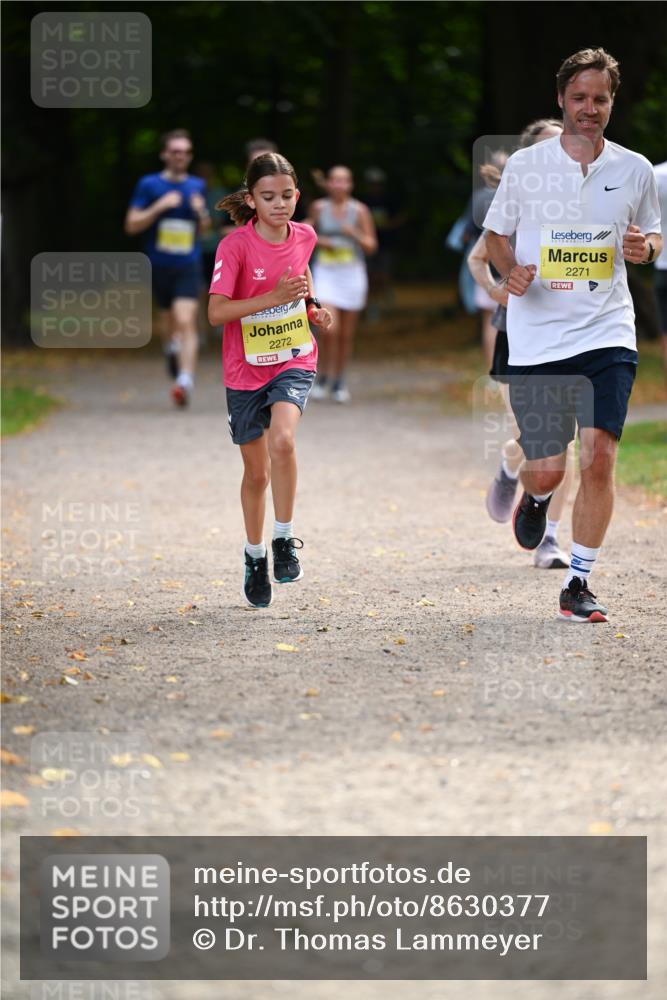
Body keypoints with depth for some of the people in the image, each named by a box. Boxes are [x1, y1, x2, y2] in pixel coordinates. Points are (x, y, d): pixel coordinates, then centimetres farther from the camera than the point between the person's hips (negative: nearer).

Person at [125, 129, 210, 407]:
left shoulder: (197, 186, 8)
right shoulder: (149, 185, -1)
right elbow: (131, 225, -4)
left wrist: (201, 213, -4)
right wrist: (160, 207, -16)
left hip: (188, 266, 0)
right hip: (159, 266, 0)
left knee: (185, 321, -17)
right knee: (168, 320, 15)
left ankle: (185, 380, -24)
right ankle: (171, 348, 49)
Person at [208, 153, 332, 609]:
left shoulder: (304, 237, -1)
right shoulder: (235, 246, -14)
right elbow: (216, 312, -21)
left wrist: (313, 306, 5)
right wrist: (274, 297, -29)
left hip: (294, 361, 1)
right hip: (246, 369, -1)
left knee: (282, 440, -27)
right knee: (256, 472, 9)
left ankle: (285, 538, -12)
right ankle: (255, 556, 31)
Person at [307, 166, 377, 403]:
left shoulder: (359, 211, -3)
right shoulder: (319, 207, 0)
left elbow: (371, 246, -1)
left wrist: (354, 234, -19)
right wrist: (320, 241, -6)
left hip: (352, 274, 1)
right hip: (326, 274, -1)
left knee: (346, 334, 7)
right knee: (329, 328, -16)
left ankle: (339, 382, 23)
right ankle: (324, 377, 3)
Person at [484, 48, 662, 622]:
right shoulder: (525, 166, 2)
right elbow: (495, 234, 12)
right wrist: (510, 270, -9)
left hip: (608, 334, 0)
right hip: (538, 337, 0)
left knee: (599, 457, -13)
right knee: (547, 469, 2)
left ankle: (578, 585, -1)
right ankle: (536, 498, 42)